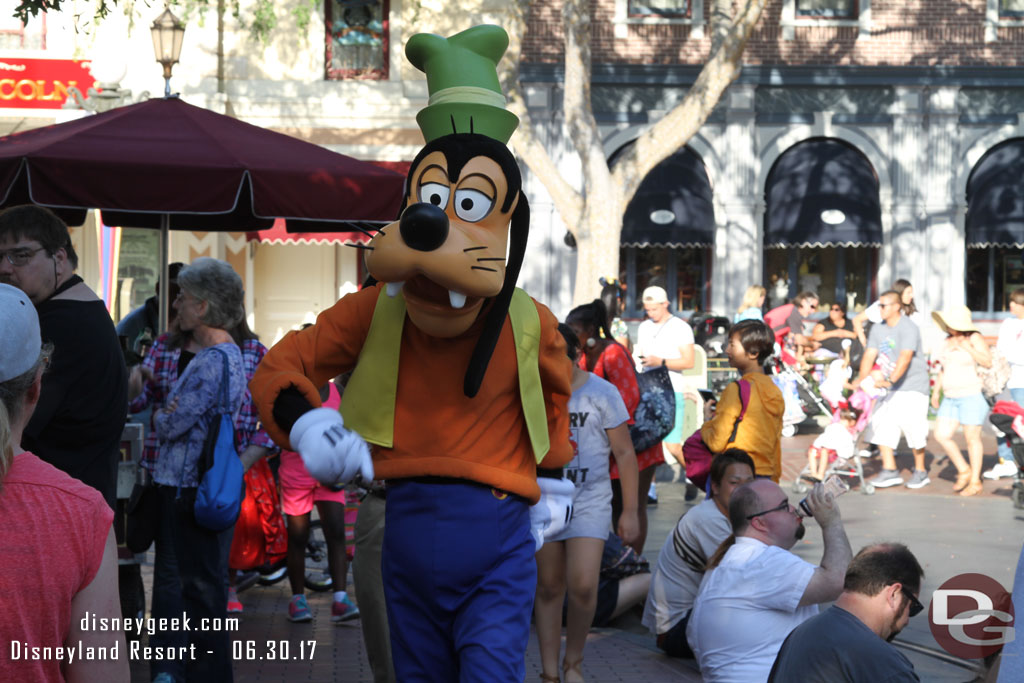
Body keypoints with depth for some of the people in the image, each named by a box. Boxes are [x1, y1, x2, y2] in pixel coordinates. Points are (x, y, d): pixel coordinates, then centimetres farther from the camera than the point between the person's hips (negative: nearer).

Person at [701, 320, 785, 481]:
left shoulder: (737, 390, -12)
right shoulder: (775, 393, 10)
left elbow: (716, 443, -12)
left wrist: (705, 425, 8)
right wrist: (774, 480, 24)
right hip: (766, 476, 7)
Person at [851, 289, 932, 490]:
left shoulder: (908, 328, -16)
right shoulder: (878, 328, 6)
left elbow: (905, 357, -29)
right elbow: (869, 355, 2)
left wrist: (891, 379, -41)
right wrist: (861, 379, -13)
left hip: (912, 385, -7)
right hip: (889, 387, 7)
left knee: (912, 425, -10)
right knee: (881, 424, -1)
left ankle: (920, 471, 6)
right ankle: (889, 471, 5)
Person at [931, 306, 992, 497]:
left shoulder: (974, 338, -9)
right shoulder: (948, 341, 11)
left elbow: (987, 362, -19)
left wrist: (967, 348, -25)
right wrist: (936, 391, 18)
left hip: (972, 395, -7)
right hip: (951, 398, 7)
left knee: (972, 438, -1)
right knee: (941, 435, 0)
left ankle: (975, 482, 9)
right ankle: (964, 471, 16)